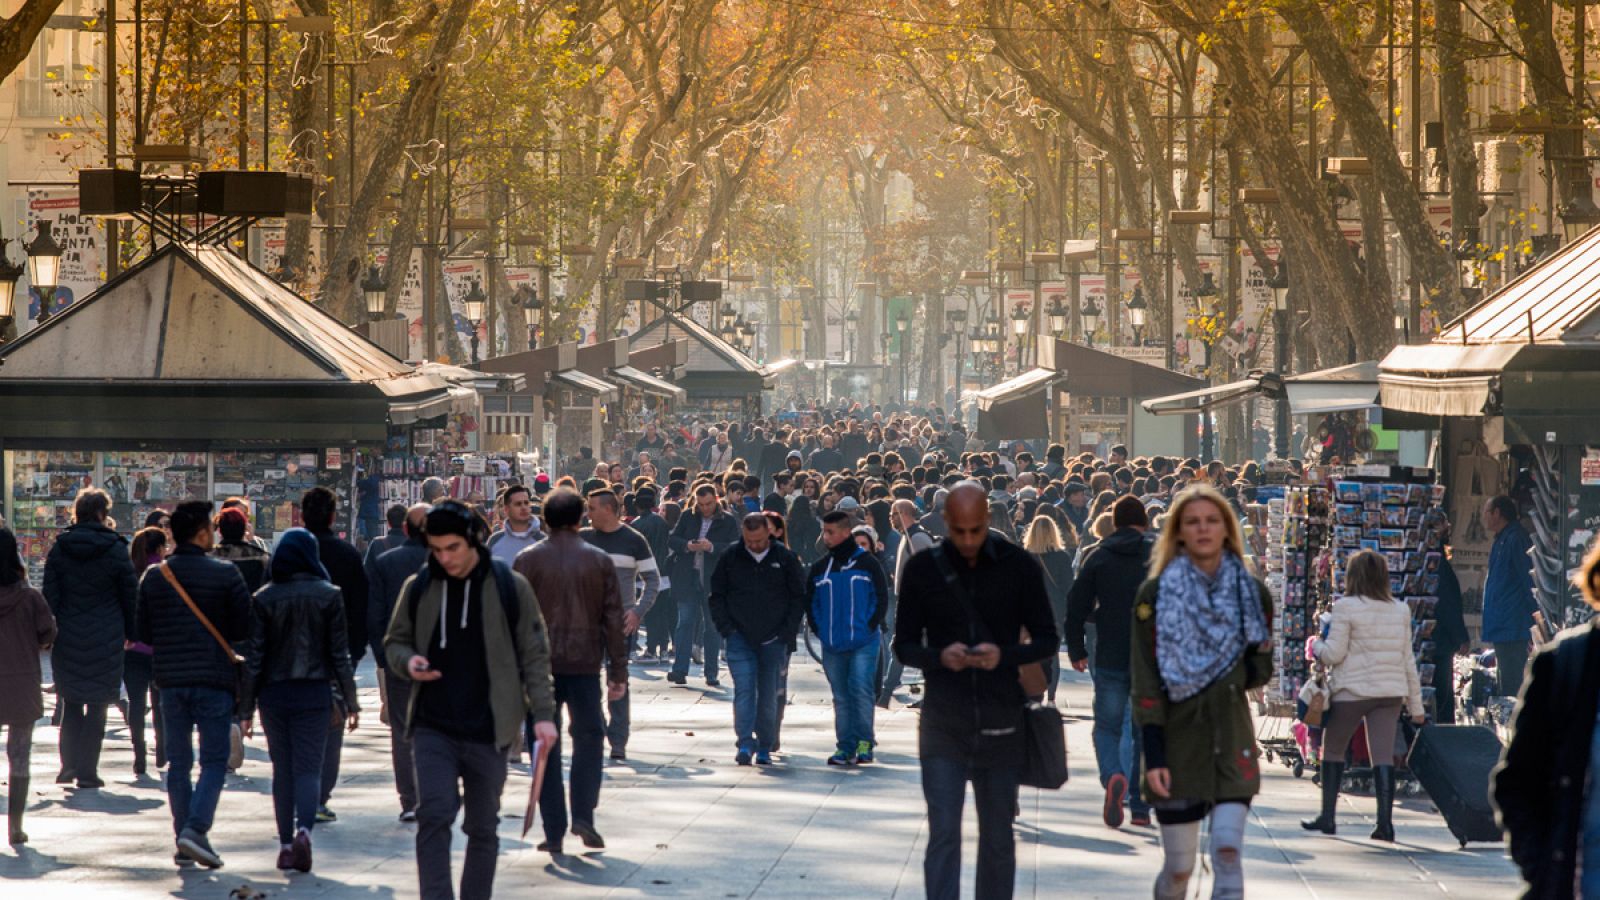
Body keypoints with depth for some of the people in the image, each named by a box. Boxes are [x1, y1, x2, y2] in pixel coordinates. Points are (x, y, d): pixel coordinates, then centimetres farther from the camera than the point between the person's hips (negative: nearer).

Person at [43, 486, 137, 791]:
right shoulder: (115, 550, -6)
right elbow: (129, 596, -2)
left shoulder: (59, 548, 1)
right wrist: (131, 633, 8)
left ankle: (68, 765, 9)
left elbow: (49, 594, 1)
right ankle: (87, 772, 1)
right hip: (105, 639, -2)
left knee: (71, 704, 15)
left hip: (67, 639, 2)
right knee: (97, 706, 3)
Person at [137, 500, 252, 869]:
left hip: (170, 680, 4)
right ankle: (196, 828, -17)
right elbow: (246, 627, -8)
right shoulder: (225, 574, -8)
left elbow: (142, 633, 5)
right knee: (214, 761, 1)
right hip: (214, 679, -4)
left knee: (178, 763, 11)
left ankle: (184, 844, 10)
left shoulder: (153, 576, 3)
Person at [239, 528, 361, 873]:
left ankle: (286, 844, 12)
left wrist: (246, 706, 2)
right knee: (309, 767, -1)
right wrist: (351, 701, 4)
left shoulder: (264, 598, -3)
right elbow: (340, 653, -1)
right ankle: (304, 829, -25)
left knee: (282, 770, 11)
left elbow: (253, 656, -2)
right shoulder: (328, 596, -3)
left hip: (274, 692, 1)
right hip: (315, 692, -1)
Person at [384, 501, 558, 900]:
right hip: (433, 728, 1)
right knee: (434, 815, -13)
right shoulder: (418, 588, 4)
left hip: (488, 732, -1)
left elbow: (534, 656, 2)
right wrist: (407, 662, -8)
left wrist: (543, 713, -5)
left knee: (483, 827, 9)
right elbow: (394, 642, 15)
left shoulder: (510, 588, -2)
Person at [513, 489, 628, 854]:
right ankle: (583, 814, -1)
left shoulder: (528, 560, -2)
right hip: (585, 663, 0)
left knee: (545, 745, 6)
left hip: (540, 664, 0)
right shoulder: (599, 561, 1)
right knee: (589, 736, 15)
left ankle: (554, 831, 4)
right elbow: (614, 620, 3)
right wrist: (617, 672, 8)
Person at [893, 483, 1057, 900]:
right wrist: (939, 657, -18)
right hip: (943, 725, -1)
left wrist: (1005, 655, -18)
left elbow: (1047, 641, 3)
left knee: (998, 838, 11)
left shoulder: (1019, 566, 0)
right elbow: (904, 644, 5)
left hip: (1001, 724, 1)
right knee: (943, 836, -8)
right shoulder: (922, 569, 1)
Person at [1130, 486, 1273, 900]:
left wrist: (1232, 675, -10)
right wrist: (1153, 757, -13)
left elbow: (1262, 668, 13)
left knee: (1228, 853, -12)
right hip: (1177, 741, -1)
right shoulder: (1155, 595, -3)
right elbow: (1145, 683, -6)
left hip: (1231, 741, 2)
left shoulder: (1252, 594, 4)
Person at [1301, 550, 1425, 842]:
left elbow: (1334, 654, -10)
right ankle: (1385, 822, -10)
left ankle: (1327, 817, 14)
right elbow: (1408, 659, 11)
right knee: (1383, 754, 0)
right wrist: (1416, 707, 15)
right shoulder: (1400, 610, 8)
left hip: (1351, 691, -4)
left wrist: (1315, 645, 13)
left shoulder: (1346, 607, -8)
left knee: (1333, 749, 11)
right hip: (1391, 693, 4)